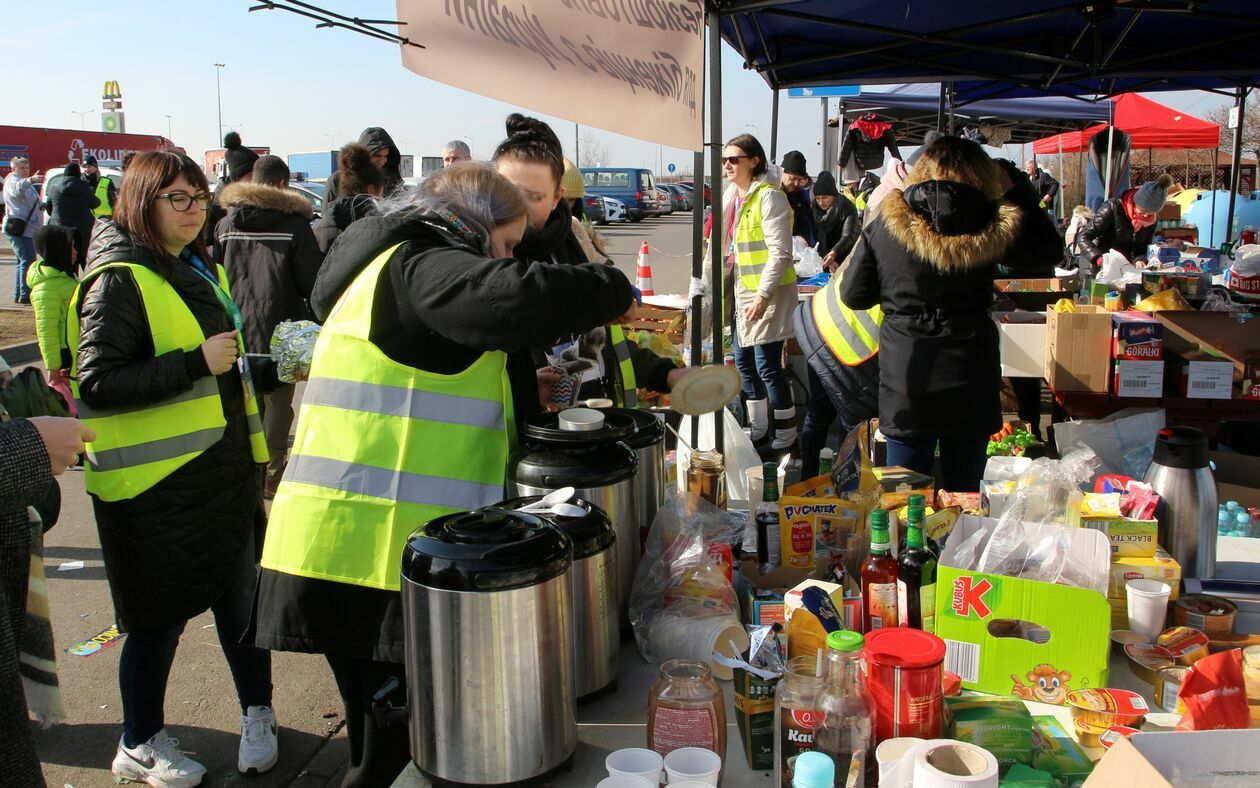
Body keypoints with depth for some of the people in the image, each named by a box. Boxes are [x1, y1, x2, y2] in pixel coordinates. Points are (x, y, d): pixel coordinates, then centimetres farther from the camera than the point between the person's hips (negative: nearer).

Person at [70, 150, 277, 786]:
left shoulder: (199, 269, 14)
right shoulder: (120, 280, -13)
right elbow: (97, 382, -21)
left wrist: (270, 368, 10)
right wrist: (197, 363, -23)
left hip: (224, 465, 7)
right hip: (156, 479, -7)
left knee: (240, 591, 14)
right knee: (162, 614, 4)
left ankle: (256, 716, 31)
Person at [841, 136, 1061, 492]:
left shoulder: (885, 225, -5)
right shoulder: (990, 226, -4)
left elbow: (853, 296, 2)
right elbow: (1049, 246, 14)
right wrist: (1013, 188, 18)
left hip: (906, 381, 0)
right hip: (970, 381, 0)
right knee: (965, 494, 12)